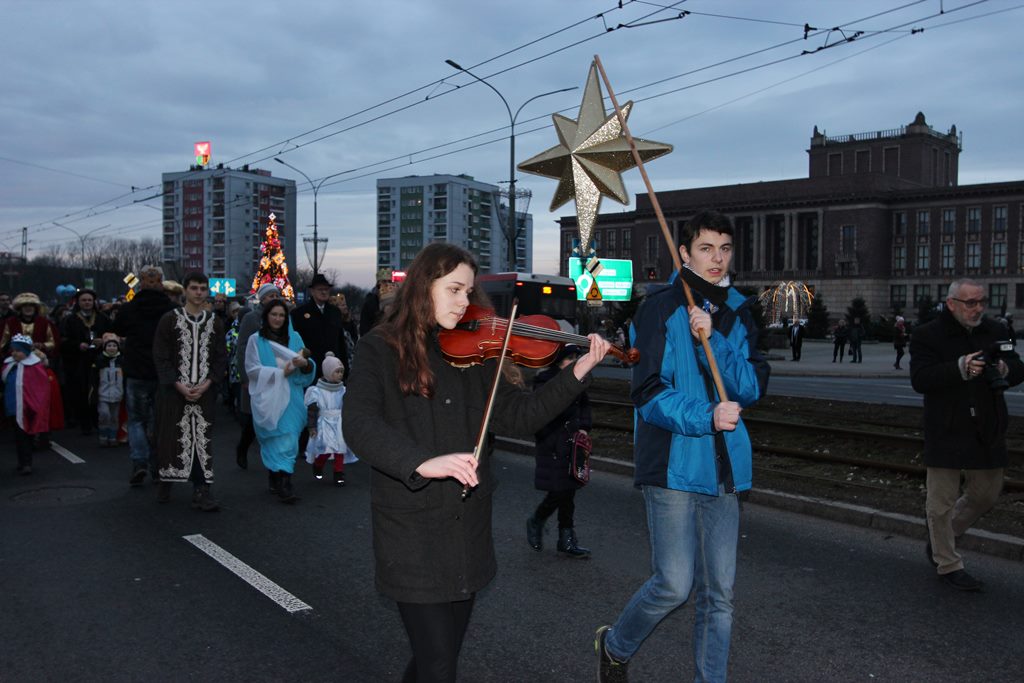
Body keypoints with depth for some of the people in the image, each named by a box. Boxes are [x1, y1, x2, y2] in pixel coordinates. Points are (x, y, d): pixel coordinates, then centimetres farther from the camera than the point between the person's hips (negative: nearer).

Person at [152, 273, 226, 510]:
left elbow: (221, 358, 6)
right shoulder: (169, 319, 0)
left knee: (202, 439, -1)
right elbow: (160, 357, -3)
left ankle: (201, 490, 0)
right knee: (172, 437, 4)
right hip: (173, 391, -1)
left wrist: (206, 385, -8)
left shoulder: (215, 322, 7)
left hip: (204, 392, 2)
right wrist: (179, 386, -12)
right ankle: (165, 482, 24)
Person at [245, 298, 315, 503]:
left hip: (291, 398, 3)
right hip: (267, 398, -3)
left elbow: (308, 366, 8)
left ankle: (278, 481, 6)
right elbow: (252, 369, -6)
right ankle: (282, 484, -7)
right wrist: (280, 372, -13)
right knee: (276, 439, -7)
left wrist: (305, 363, -16)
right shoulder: (256, 340, 2)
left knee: (288, 439, -1)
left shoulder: (295, 338, 11)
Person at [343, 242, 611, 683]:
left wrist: (578, 373, -8)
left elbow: (517, 416, 2)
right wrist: (423, 462, -38)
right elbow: (359, 425, -22)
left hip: (468, 534, 5)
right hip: (413, 536, -5)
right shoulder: (380, 350, -7)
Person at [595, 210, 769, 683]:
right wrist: (706, 417, -24)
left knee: (718, 592, 9)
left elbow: (754, 386, -1)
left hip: (724, 467, 5)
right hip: (674, 463, -5)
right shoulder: (661, 308, -6)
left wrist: (713, 339, -14)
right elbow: (649, 393, -11)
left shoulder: (738, 313, 11)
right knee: (674, 585, -4)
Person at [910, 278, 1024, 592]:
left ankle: (939, 539, 37)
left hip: (988, 433, 5)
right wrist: (960, 368, -29)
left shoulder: (994, 331, 7)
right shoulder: (927, 335, -8)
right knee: (942, 501, 3)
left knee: (985, 496, 16)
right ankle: (948, 565, 19)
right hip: (946, 433, -5)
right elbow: (919, 379, -17)